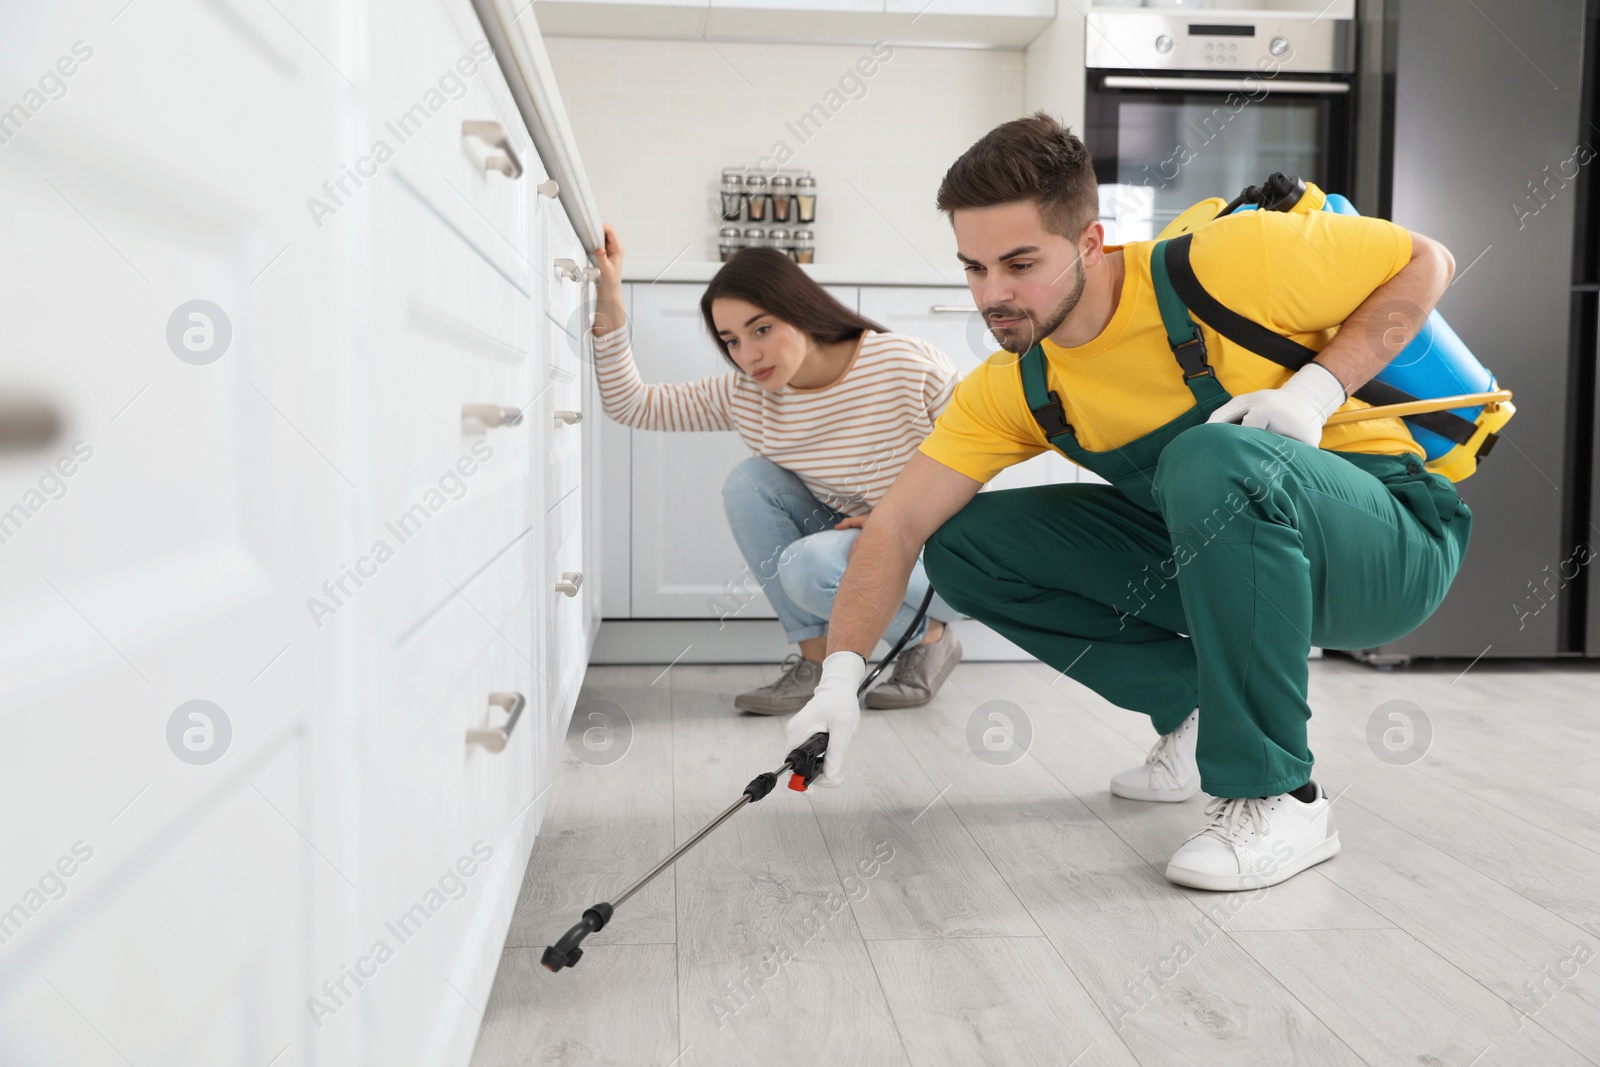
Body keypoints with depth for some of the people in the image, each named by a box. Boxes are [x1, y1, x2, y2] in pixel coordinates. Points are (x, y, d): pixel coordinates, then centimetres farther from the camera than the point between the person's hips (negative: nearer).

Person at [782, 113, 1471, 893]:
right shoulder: (1012, 388, -7)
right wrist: (839, 676, -21)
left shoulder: (1228, 259, -21)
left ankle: (1278, 797, -23)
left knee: (1213, 460, -39)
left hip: (1392, 546, -5)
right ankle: (1201, 714, 4)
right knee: (964, 546, -5)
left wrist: (1317, 389, -22)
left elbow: (1427, 262, -7)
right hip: (1216, 554, 5)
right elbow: (899, 524, -10)